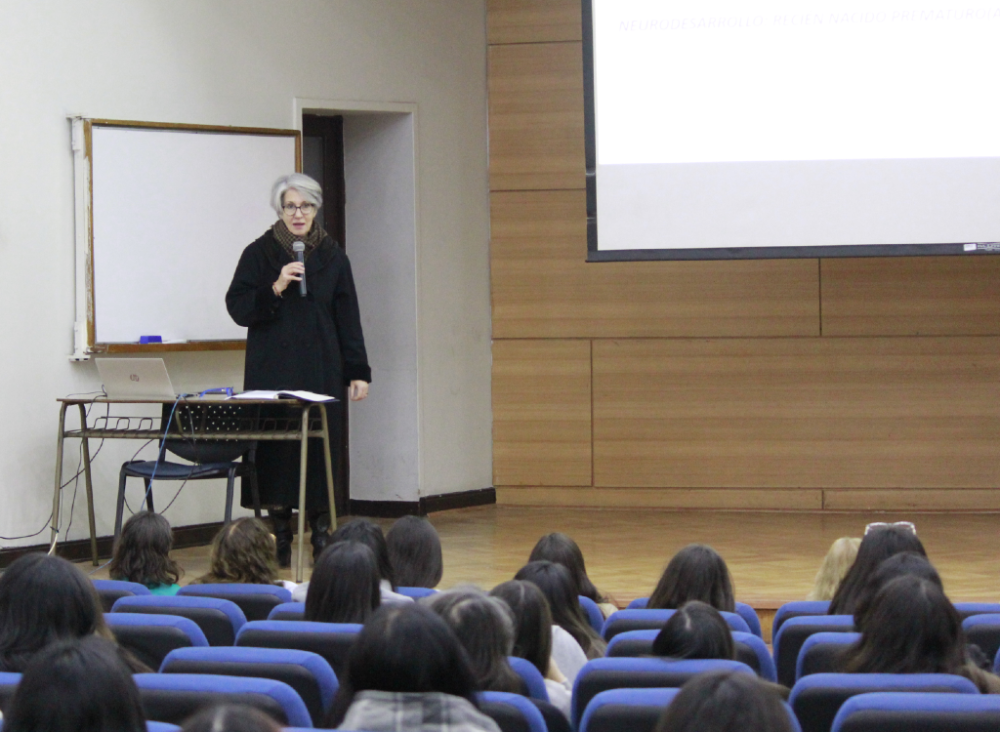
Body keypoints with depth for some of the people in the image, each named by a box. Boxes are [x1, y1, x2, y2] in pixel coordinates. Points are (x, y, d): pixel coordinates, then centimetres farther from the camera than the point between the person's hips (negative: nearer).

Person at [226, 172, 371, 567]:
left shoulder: (332, 257, 8)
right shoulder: (259, 253, 3)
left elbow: (348, 318, 8)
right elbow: (237, 308, -2)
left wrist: (358, 372, 3)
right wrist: (275, 289, -17)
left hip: (321, 371, 1)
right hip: (272, 371, -1)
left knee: (320, 448, -1)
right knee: (275, 450, -3)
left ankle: (322, 534, 5)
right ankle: (281, 538, 3)